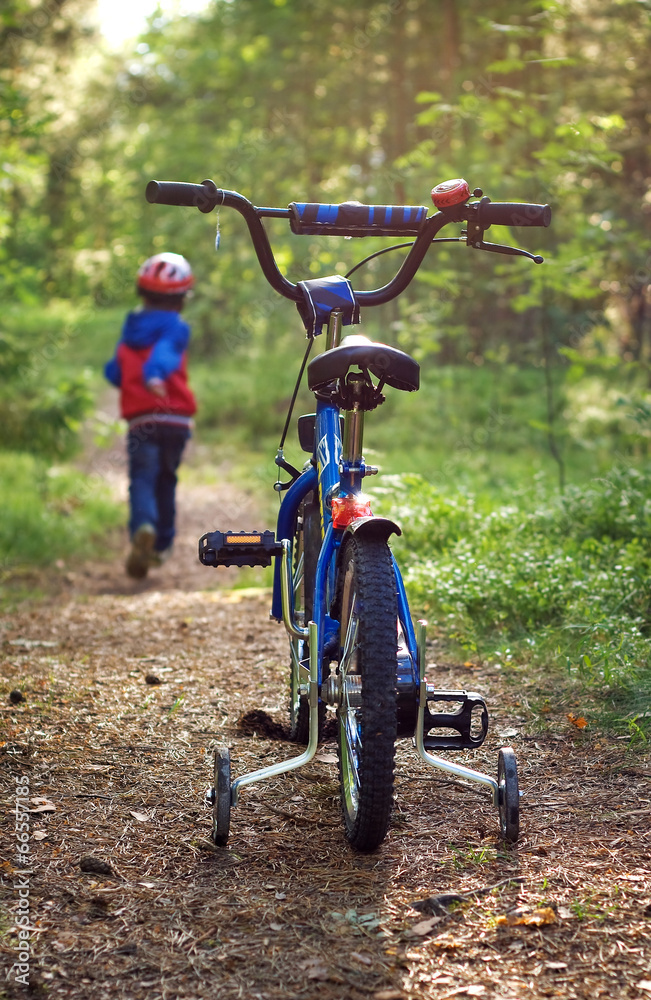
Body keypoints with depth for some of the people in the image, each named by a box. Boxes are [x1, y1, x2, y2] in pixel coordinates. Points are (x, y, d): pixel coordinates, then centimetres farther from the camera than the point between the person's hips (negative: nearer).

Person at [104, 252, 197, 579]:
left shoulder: (130, 328, 14)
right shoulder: (177, 327, 1)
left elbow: (113, 371, 14)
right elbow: (165, 351, -21)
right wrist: (155, 376, -39)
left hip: (140, 417, 1)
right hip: (176, 417, -1)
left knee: (143, 479, -6)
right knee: (166, 479, 17)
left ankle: (143, 527, -35)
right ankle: (163, 544, 24)